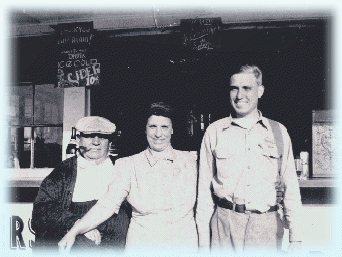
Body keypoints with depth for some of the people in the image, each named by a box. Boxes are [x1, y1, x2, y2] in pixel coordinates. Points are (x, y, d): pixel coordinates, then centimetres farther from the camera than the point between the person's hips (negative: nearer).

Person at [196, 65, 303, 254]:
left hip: (268, 225, 1)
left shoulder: (278, 132, 7)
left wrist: (295, 240, 0)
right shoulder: (214, 132, 5)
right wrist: (203, 241, 2)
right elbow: (204, 189, 5)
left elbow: (291, 188, 6)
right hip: (225, 224, 0)